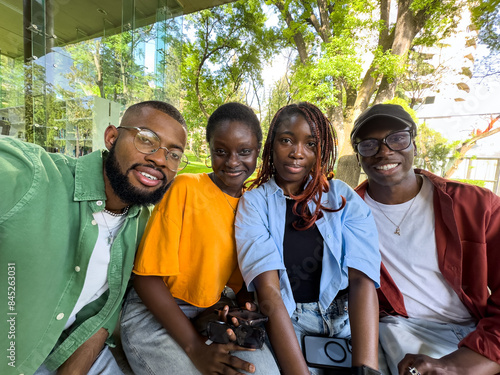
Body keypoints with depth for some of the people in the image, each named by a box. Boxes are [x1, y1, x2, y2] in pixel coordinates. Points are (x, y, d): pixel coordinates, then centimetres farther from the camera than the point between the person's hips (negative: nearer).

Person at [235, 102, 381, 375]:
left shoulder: (343, 198, 0)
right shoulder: (253, 203, -5)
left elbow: (362, 280, -11)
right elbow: (268, 291, -15)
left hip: (345, 315, 2)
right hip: (284, 320, -1)